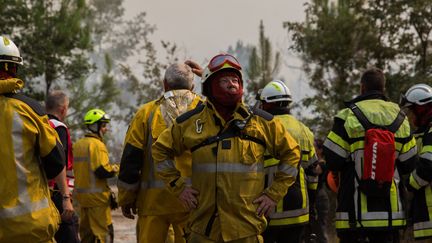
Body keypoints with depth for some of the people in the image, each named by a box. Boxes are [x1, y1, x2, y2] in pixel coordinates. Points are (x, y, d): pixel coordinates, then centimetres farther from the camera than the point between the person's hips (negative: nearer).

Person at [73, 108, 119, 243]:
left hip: (81, 195, 8)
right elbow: (102, 171, -22)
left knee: (86, 232, 16)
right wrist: (115, 169, -3)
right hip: (97, 196, -8)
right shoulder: (97, 144, -14)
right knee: (104, 232, -6)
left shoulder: (77, 145, 12)